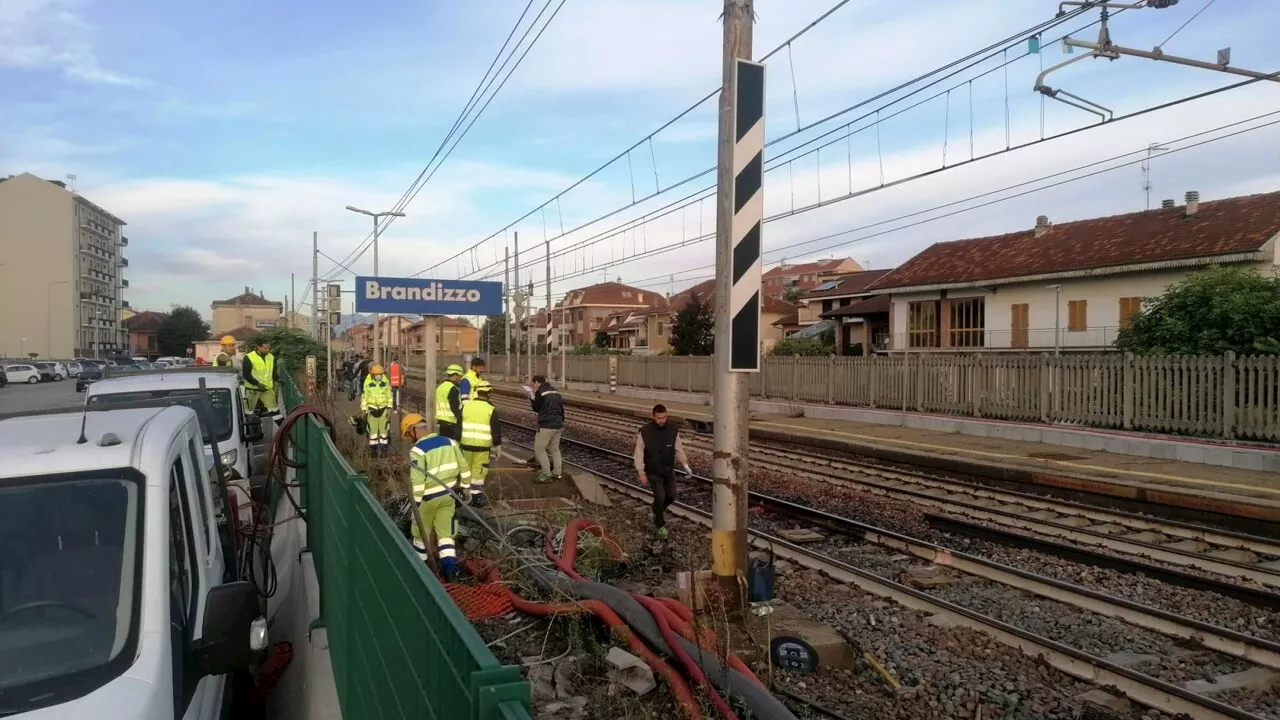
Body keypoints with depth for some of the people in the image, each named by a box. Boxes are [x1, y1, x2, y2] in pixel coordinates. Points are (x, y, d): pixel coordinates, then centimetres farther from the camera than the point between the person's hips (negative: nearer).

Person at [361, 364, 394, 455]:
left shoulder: (385, 382, -4)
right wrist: (363, 411, -4)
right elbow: (364, 397, -2)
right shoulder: (368, 383, -8)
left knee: (384, 429, 2)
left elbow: (389, 396, 1)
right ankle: (373, 449, 10)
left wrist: (389, 409, -4)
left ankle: (383, 449, 9)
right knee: (373, 429, 1)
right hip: (372, 409, -1)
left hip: (383, 408, 1)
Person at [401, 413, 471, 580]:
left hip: (429, 498, -5)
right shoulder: (449, 442, 1)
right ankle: (449, 566, -2)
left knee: (421, 531, 17)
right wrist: (465, 489, 17)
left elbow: (417, 481, -20)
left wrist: (416, 504, -11)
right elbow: (463, 468, 6)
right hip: (448, 495, 5)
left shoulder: (417, 450, -17)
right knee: (445, 533, 10)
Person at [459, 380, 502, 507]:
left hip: (466, 444, 3)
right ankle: (476, 497, 9)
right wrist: (496, 447, 6)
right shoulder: (491, 409, -6)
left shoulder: (465, 406, 3)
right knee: (478, 472, 4)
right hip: (483, 446, -3)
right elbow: (496, 430, -4)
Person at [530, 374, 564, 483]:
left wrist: (533, 399, 13)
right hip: (558, 425, 8)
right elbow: (561, 408, 17)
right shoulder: (555, 391, 14)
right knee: (555, 448, 16)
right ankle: (557, 473, 17)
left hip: (546, 426, -8)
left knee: (539, 449, 0)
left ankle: (546, 475, -3)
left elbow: (536, 408, -3)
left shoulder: (540, 392, -9)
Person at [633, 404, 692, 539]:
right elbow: (639, 454, -14)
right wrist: (641, 473, -15)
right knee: (660, 497, -11)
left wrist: (685, 465, -13)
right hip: (653, 472, -3)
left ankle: (659, 510, 40)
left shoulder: (673, 430, -12)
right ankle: (660, 525, 12)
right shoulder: (644, 432, -21)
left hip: (669, 470, 4)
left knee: (671, 496, 7)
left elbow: (679, 449, -2)